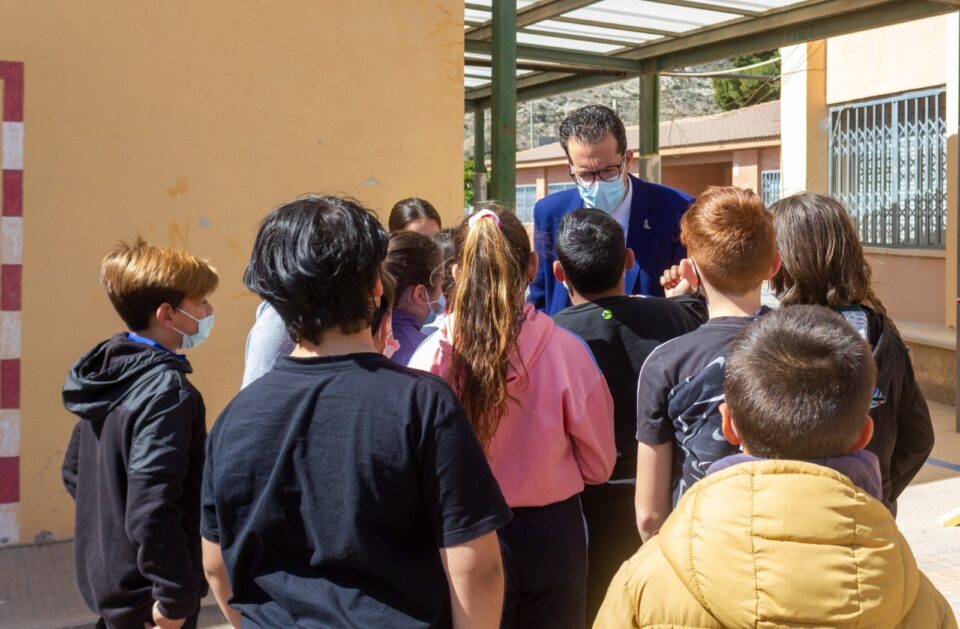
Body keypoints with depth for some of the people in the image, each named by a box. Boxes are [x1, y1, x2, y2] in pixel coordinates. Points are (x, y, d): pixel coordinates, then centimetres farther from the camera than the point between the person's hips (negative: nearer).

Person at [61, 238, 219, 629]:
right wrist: (176, 596, -21)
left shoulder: (107, 374, 3)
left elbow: (73, 473, 13)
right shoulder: (167, 391, -24)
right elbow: (150, 511, -30)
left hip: (103, 579, 8)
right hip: (146, 597, -8)